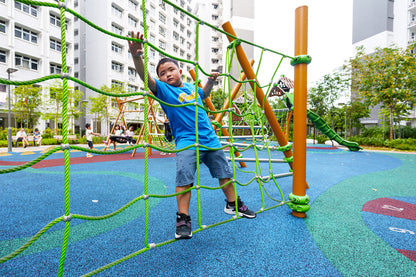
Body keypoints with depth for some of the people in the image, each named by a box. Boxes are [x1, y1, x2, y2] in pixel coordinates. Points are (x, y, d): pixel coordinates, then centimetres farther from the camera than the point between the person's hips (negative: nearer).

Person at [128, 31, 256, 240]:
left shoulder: (191, 87, 14)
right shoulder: (163, 90, 0)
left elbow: (203, 95, 36)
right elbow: (146, 78, -20)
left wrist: (211, 81, 22)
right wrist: (136, 56, -35)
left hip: (210, 139, 6)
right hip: (186, 141, -5)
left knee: (224, 172, 14)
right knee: (184, 179, -16)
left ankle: (233, 204, 36)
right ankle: (183, 219, 4)